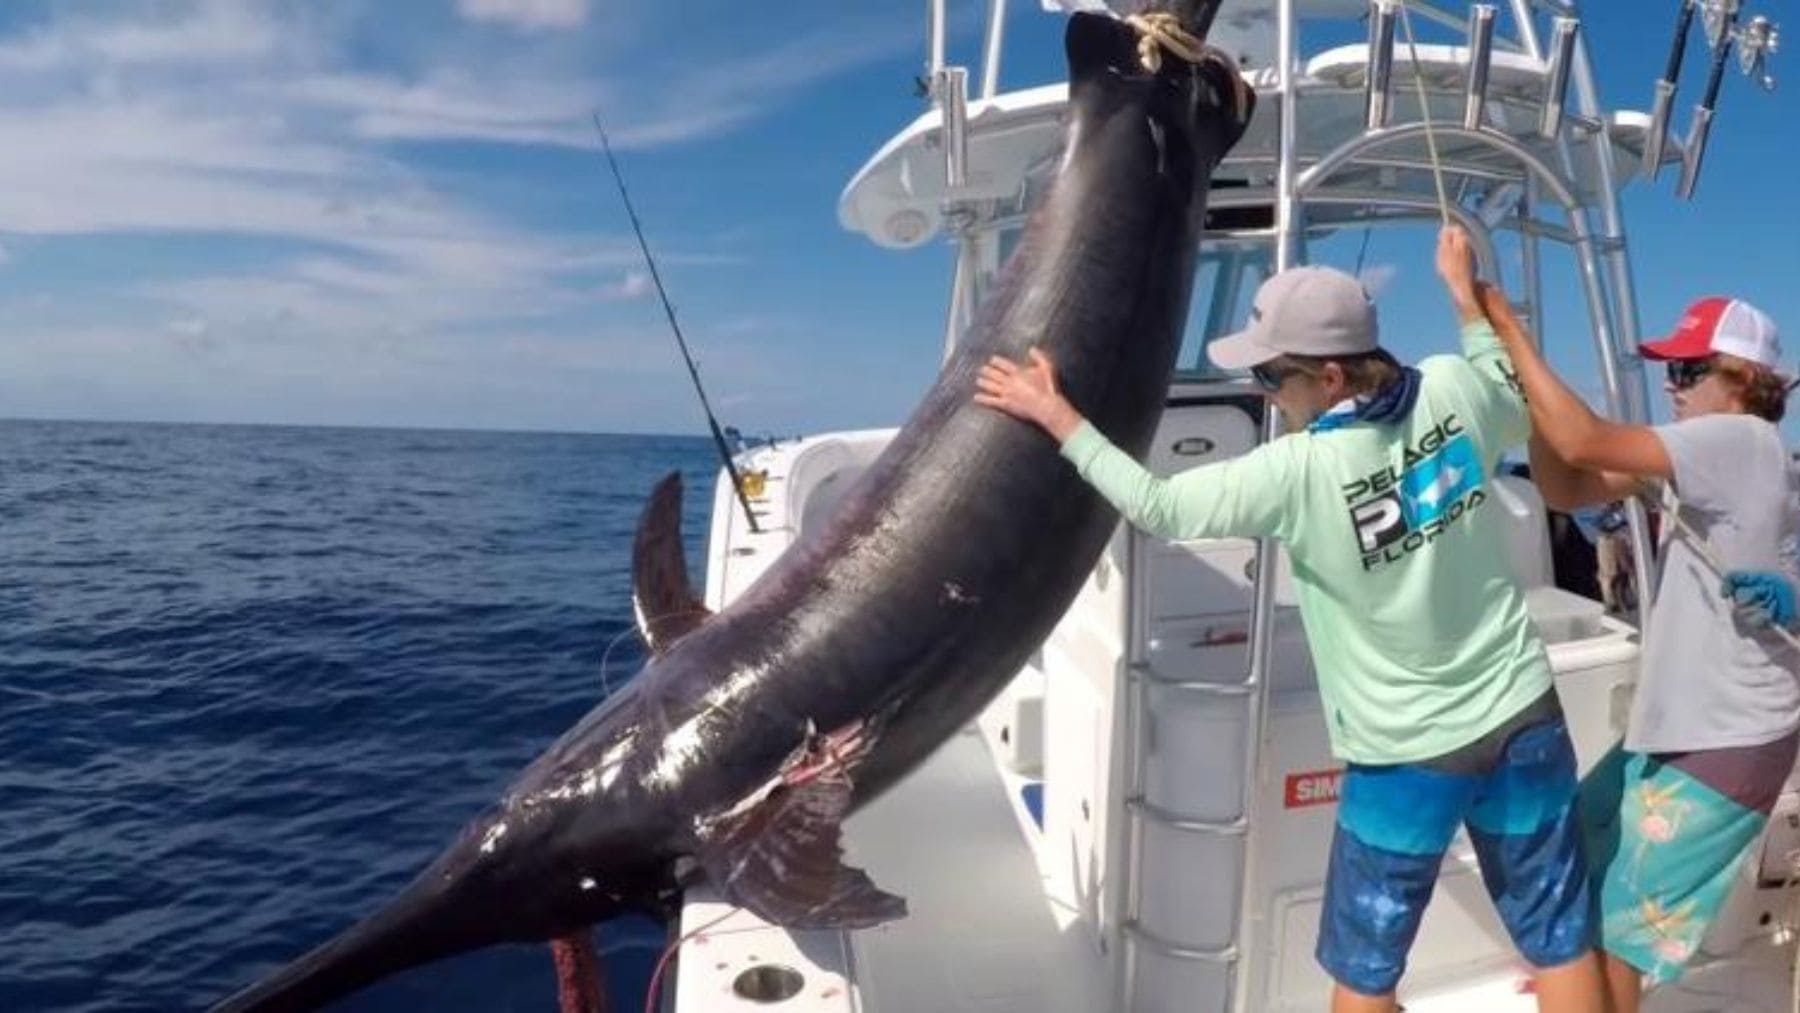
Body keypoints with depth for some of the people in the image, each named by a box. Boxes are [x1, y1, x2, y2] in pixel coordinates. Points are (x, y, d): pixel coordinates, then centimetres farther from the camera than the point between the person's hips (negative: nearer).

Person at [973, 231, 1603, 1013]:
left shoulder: (1299, 473, -23)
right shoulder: (1453, 390, -9)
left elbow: (1158, 508, -15)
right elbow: (1521, 404, 14)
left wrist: (1057, 417, -8)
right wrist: (1468, 295, 20)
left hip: (1409, 755, -5)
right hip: (1523, 718, 6)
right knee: (1559, 941, 20)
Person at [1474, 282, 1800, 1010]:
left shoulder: (1741, 440, -20)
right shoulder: (1710, 451, 8)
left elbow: (1586, 442, -31)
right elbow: (1568, 488, 3)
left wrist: (1506, 325, -24)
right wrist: (1533, 395, -12)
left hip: (1727, 738, -10)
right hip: (1682, 722, 10)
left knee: (1614, 914, -1)